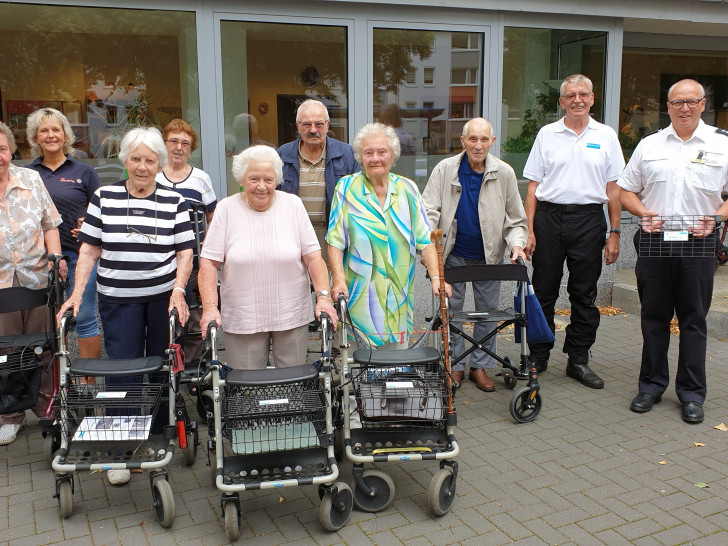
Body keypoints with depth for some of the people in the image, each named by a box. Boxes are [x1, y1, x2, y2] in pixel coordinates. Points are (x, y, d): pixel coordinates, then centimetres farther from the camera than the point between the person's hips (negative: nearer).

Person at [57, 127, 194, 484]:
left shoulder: (174, 202, 2)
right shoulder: (103, 198, 3)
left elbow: (185, 252, 2)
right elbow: (89, 250, 3)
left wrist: (178, 290, -12)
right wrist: (77, 293, -6)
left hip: (164, 296, 0)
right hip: (118, 298, 0)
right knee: (121, 370, -1)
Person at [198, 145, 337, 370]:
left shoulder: (293, 205, 2)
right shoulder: (227, 209, 0)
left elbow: (313, 256, -1)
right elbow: (209, 262, -3)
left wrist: (324, 296, -13)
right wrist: (210, 307, -13)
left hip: (292, 317, 1)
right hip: (241, 321, -1)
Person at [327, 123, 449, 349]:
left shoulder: (407, 189, 8)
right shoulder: (346, 188, 1)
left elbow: (425, 239, 6)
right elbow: (335, 241, -3)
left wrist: (436, 277, -5)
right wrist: (339, 280, -15)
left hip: (399, 294, 3)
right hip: (360, 294, -2)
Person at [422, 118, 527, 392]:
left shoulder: (504, 173, -5)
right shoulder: (445, 169, -8)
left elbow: (516, 218, 2)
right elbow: (428, 210, -11)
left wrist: (516, 243, -15)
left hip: (489, 255, 1)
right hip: (453, 253, -1)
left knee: (488, 310, 7)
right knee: (451, 309, 6)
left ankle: (481, 366, 22)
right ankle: (454, 365, 20)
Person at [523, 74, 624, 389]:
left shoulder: (606, 136, 8)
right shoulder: (547, 134, 7)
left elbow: (613, 189, 8)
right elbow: (533, 186, 5)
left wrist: (614, 233, 3)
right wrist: (529, 230, -2)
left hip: (589, 220, 0)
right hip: (549, 217, 0)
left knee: (584, 295, 6)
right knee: (543, 292, 5)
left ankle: (578, 360, 18)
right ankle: (537, 357, 17)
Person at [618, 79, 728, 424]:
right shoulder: (649, 145, 10)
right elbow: (626, 191, 12)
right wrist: (646, 214, -5)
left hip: (698, 244, -1)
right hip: (654, 241, 2)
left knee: (694, 320, 5)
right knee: (653, 317, 9)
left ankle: (692, 394, 16)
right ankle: (651, 386, 21)